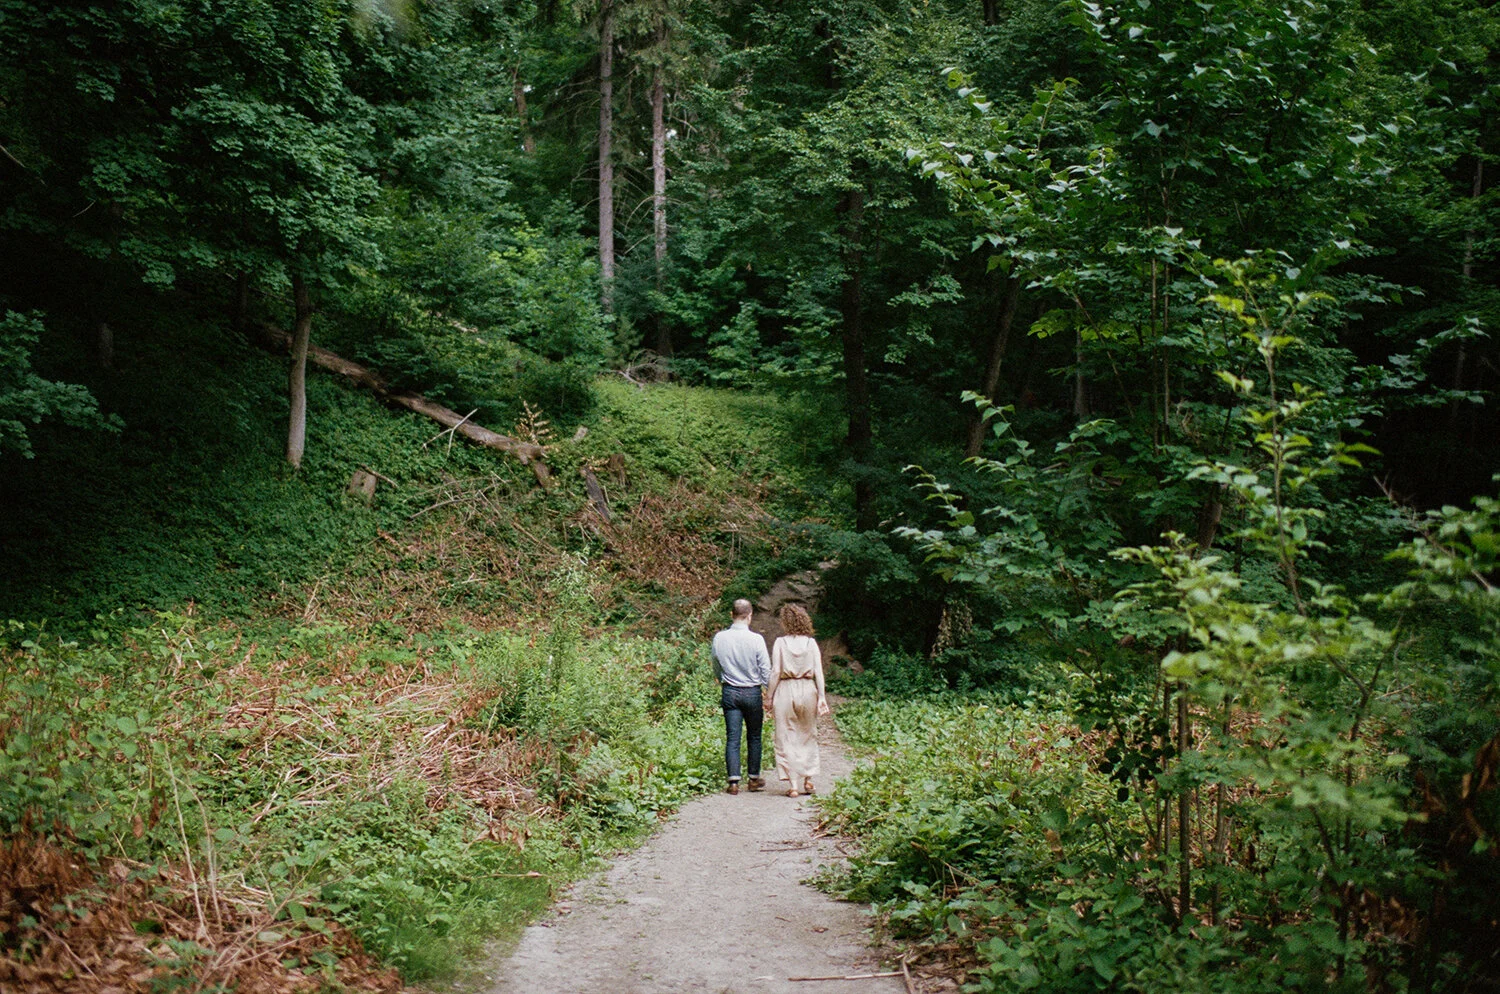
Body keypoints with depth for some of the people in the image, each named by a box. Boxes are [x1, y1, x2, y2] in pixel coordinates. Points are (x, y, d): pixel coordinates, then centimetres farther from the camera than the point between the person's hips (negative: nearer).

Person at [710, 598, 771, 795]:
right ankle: (754, 779, 19)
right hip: (752, 692, -2)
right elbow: (766, 670, -7)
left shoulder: (719, 638, -3)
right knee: (754, 736, 12)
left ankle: (734, 781, 0)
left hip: (729, 692, 2)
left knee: (732, 738, 3)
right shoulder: (756, 639, -12)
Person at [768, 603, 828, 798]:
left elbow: (775, 672, -6)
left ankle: (794, 785, 4)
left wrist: (771, 696, 2)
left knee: (787, 738, 5)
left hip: (786, 690, -2)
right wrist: (822, 697, 5)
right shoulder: (811, 643, 0)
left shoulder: (781, 643, -7)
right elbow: (818, 672, 0)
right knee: (808, 736, 18)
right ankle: (808, 779, 18)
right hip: (808, 689, 3)